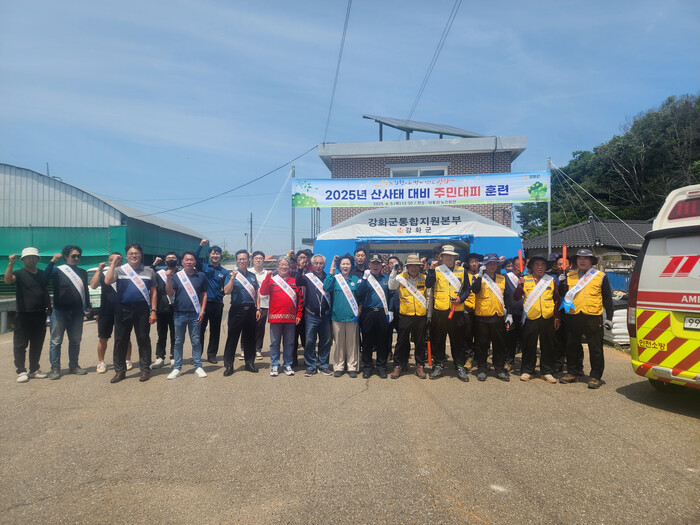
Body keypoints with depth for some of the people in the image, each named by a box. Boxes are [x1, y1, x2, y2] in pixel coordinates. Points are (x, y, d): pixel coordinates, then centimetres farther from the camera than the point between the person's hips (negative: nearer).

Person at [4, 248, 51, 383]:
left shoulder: (42, 274, 14)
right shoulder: (19, 273, -2)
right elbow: (8, 280, -24)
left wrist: (49, 307, 16)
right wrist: (11, 264, -34)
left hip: (40, 315, 5)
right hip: (23, 315, -4)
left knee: (37, 345, 10)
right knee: (20, 345, -1)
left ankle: (34, 370, 19)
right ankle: (21, 371, 5)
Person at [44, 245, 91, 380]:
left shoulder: (82, 272, 15)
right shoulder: (57, 270, 3)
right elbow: (45, 277, -17)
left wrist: (87, 306, 13)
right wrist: (52, 262, -24)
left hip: (77, 312, 4)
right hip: (59, 311, -3)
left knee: (75, 340, 9)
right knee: (56, 341, -1)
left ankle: (73, 365, 19)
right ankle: (55, 368, 5)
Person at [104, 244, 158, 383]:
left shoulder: (149, 271, 9)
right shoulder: (119, 270, 7)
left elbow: (153, 292, 7)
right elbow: (107, 281, -12)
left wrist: (153, 311, -1)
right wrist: (113, 264, -10)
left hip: (142, 310, 0)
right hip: (123, 310, 1)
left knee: (143, 340, 4)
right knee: (120, 340, 5)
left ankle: (145, 369, 13)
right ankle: (120, 371, 16)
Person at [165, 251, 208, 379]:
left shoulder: (201, 276, 5)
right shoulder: (176, 276, 2)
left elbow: (204, 294, 7)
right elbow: (170, 294, -6)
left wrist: (202, 311, 0)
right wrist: (168, 279, -19)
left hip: (195, 315, 0)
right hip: (179, 314, 0)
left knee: (196, 341, 5)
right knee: (178, 342, 8)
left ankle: (198, 367, 12)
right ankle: (177, 368, 16)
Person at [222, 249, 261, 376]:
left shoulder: (252, 276, 13)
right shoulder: (231, 275, 1)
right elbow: (226, 291, -12)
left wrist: (258, 309, 7)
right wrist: (233, 278, -20)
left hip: (250, 310, 4)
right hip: (237, 310, -3)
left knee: (250, 338, 10)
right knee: (232, 338, 0)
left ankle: (250, 363, 21)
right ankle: (228, 365, 8)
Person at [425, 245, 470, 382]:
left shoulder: (462, 271, 9)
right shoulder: (436, 270, 6)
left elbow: (467, 289, 10)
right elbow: (428, 284, -10)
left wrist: (461, 299, -7)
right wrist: (431, 269, -18)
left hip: (457, 311, 0)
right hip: (439, 310, 0)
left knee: (458, 340, 6)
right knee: (438, 340, 7)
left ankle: (460, 367, 18)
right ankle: (439, 366, 19)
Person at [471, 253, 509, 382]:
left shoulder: (502, 279, 11)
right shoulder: (478, 277, 0)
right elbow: (475, 290, -20)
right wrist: (480, 275, -26)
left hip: (498, 316, 3)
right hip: (482, 316, -3)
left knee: (500, 344, 8)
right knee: (482, 344, 5)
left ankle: (500, 369, 20)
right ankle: (481, 369, 16)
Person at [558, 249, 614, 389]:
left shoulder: (600, 276, 3)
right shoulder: (569, 276, 11)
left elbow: (607, 299, 4)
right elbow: (563, 294, 11)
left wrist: (609, 318, -1)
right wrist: (562, 283, -7)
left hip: (593, 318, -3)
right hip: (573, 317, 3)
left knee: (595, 349, 2)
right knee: (572, 346, 12)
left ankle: (596, 377, 13)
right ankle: (572, 373, 24)